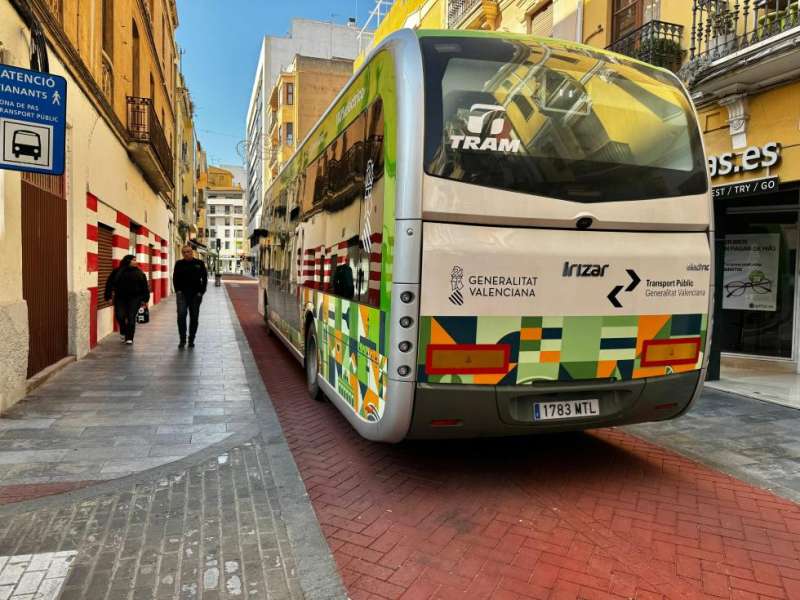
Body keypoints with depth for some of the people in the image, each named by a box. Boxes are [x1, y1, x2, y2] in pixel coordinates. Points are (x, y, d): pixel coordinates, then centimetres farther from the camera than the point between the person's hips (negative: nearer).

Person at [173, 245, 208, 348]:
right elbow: (175, 278, 9)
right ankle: (182, 339, -5)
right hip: (182, 294, 0)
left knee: (194, 318, 5)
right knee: (181, 315, -14)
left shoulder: (199, 263, 2)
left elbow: (204, 278, 5)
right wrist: (177, 290, -2)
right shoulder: (179, 264, 4)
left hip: (195, 294, 1)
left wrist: (201, 292, -3)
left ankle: (191, 340, 15)